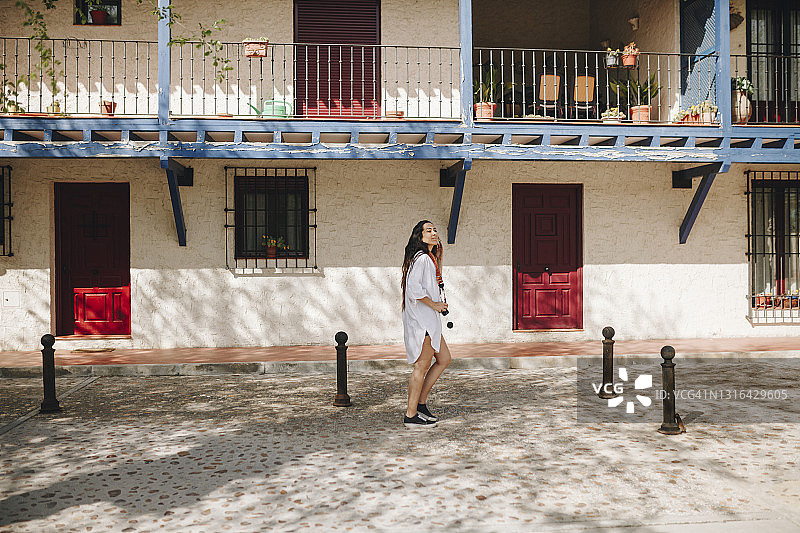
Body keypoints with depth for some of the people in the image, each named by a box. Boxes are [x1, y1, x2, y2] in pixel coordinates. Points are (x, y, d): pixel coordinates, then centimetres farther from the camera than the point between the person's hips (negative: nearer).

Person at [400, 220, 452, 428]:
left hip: (429, 319, 11)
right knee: (422, 366, -6)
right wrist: (434, 304, -15)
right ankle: (411, 415, 0)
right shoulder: (421, 258, -14)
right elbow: (414, 288, -23)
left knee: (444, 359, 13)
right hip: (421, 319, -11)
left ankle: (421, 403, 17)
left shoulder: (430, 259, 18)